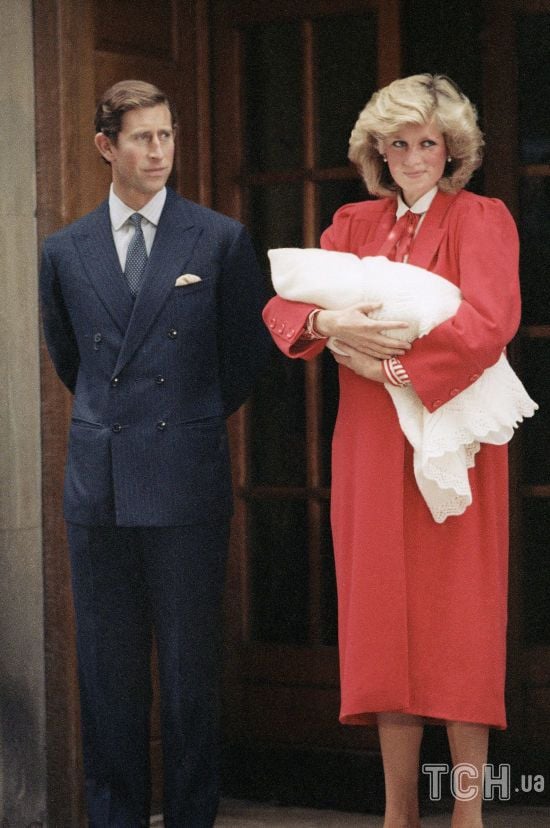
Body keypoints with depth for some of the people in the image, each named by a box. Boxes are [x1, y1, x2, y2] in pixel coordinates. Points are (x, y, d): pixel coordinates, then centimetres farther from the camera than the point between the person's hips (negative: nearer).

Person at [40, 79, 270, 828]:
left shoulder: (221, 240, 2)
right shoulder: (65, 252, 10)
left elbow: (248, 352, 10)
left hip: (186, 483, -2)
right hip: (99, 484, 3)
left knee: (190, 668, 2)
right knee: (108, 669, 6)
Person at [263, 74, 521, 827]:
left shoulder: (481, 220, 2)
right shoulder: (354, 225, 15)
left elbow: (490, 321, -13)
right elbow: (282, 305, 5)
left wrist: (390, 361, -16)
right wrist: (329, 323, -17)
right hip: (372, 449, 4)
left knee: (459, 620, -3)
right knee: (386, 621, 3)